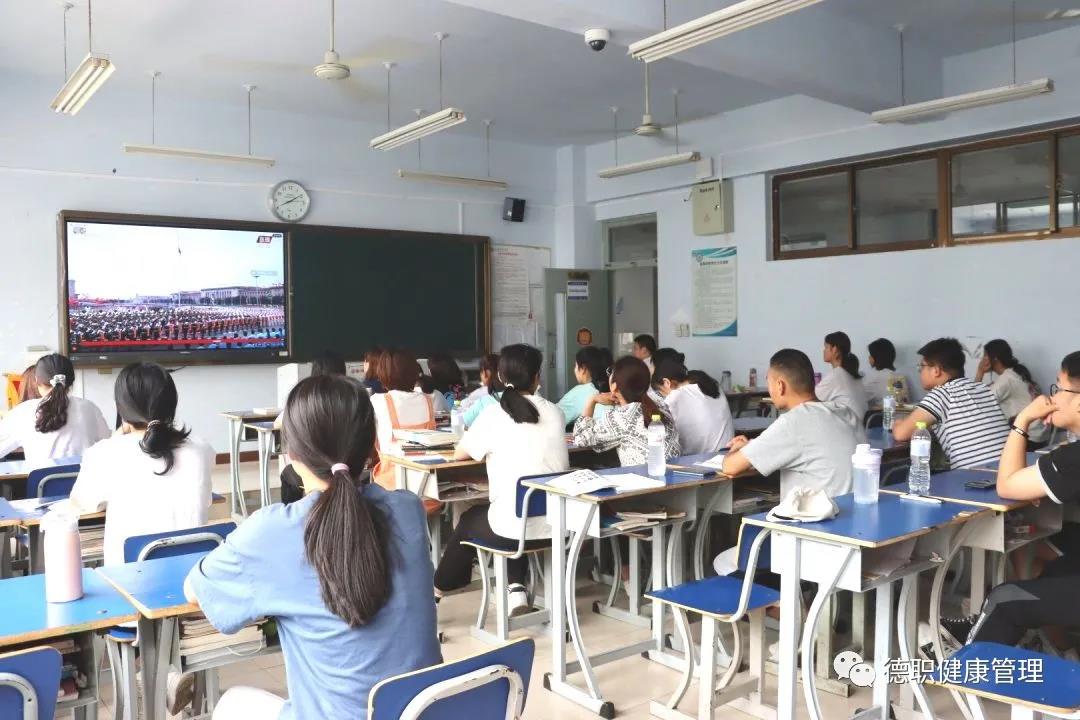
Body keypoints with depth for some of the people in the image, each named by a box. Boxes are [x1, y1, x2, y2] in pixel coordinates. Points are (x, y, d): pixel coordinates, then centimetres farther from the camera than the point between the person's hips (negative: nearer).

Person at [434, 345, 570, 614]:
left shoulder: (493, 415, -7)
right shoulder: (555, 412, 3)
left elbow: (459, 454, 6)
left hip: (514, 527, -3)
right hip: (555, 524, 3)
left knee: (470, 520, 28)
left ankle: (437, 588, 44)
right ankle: (516, 589, 23)